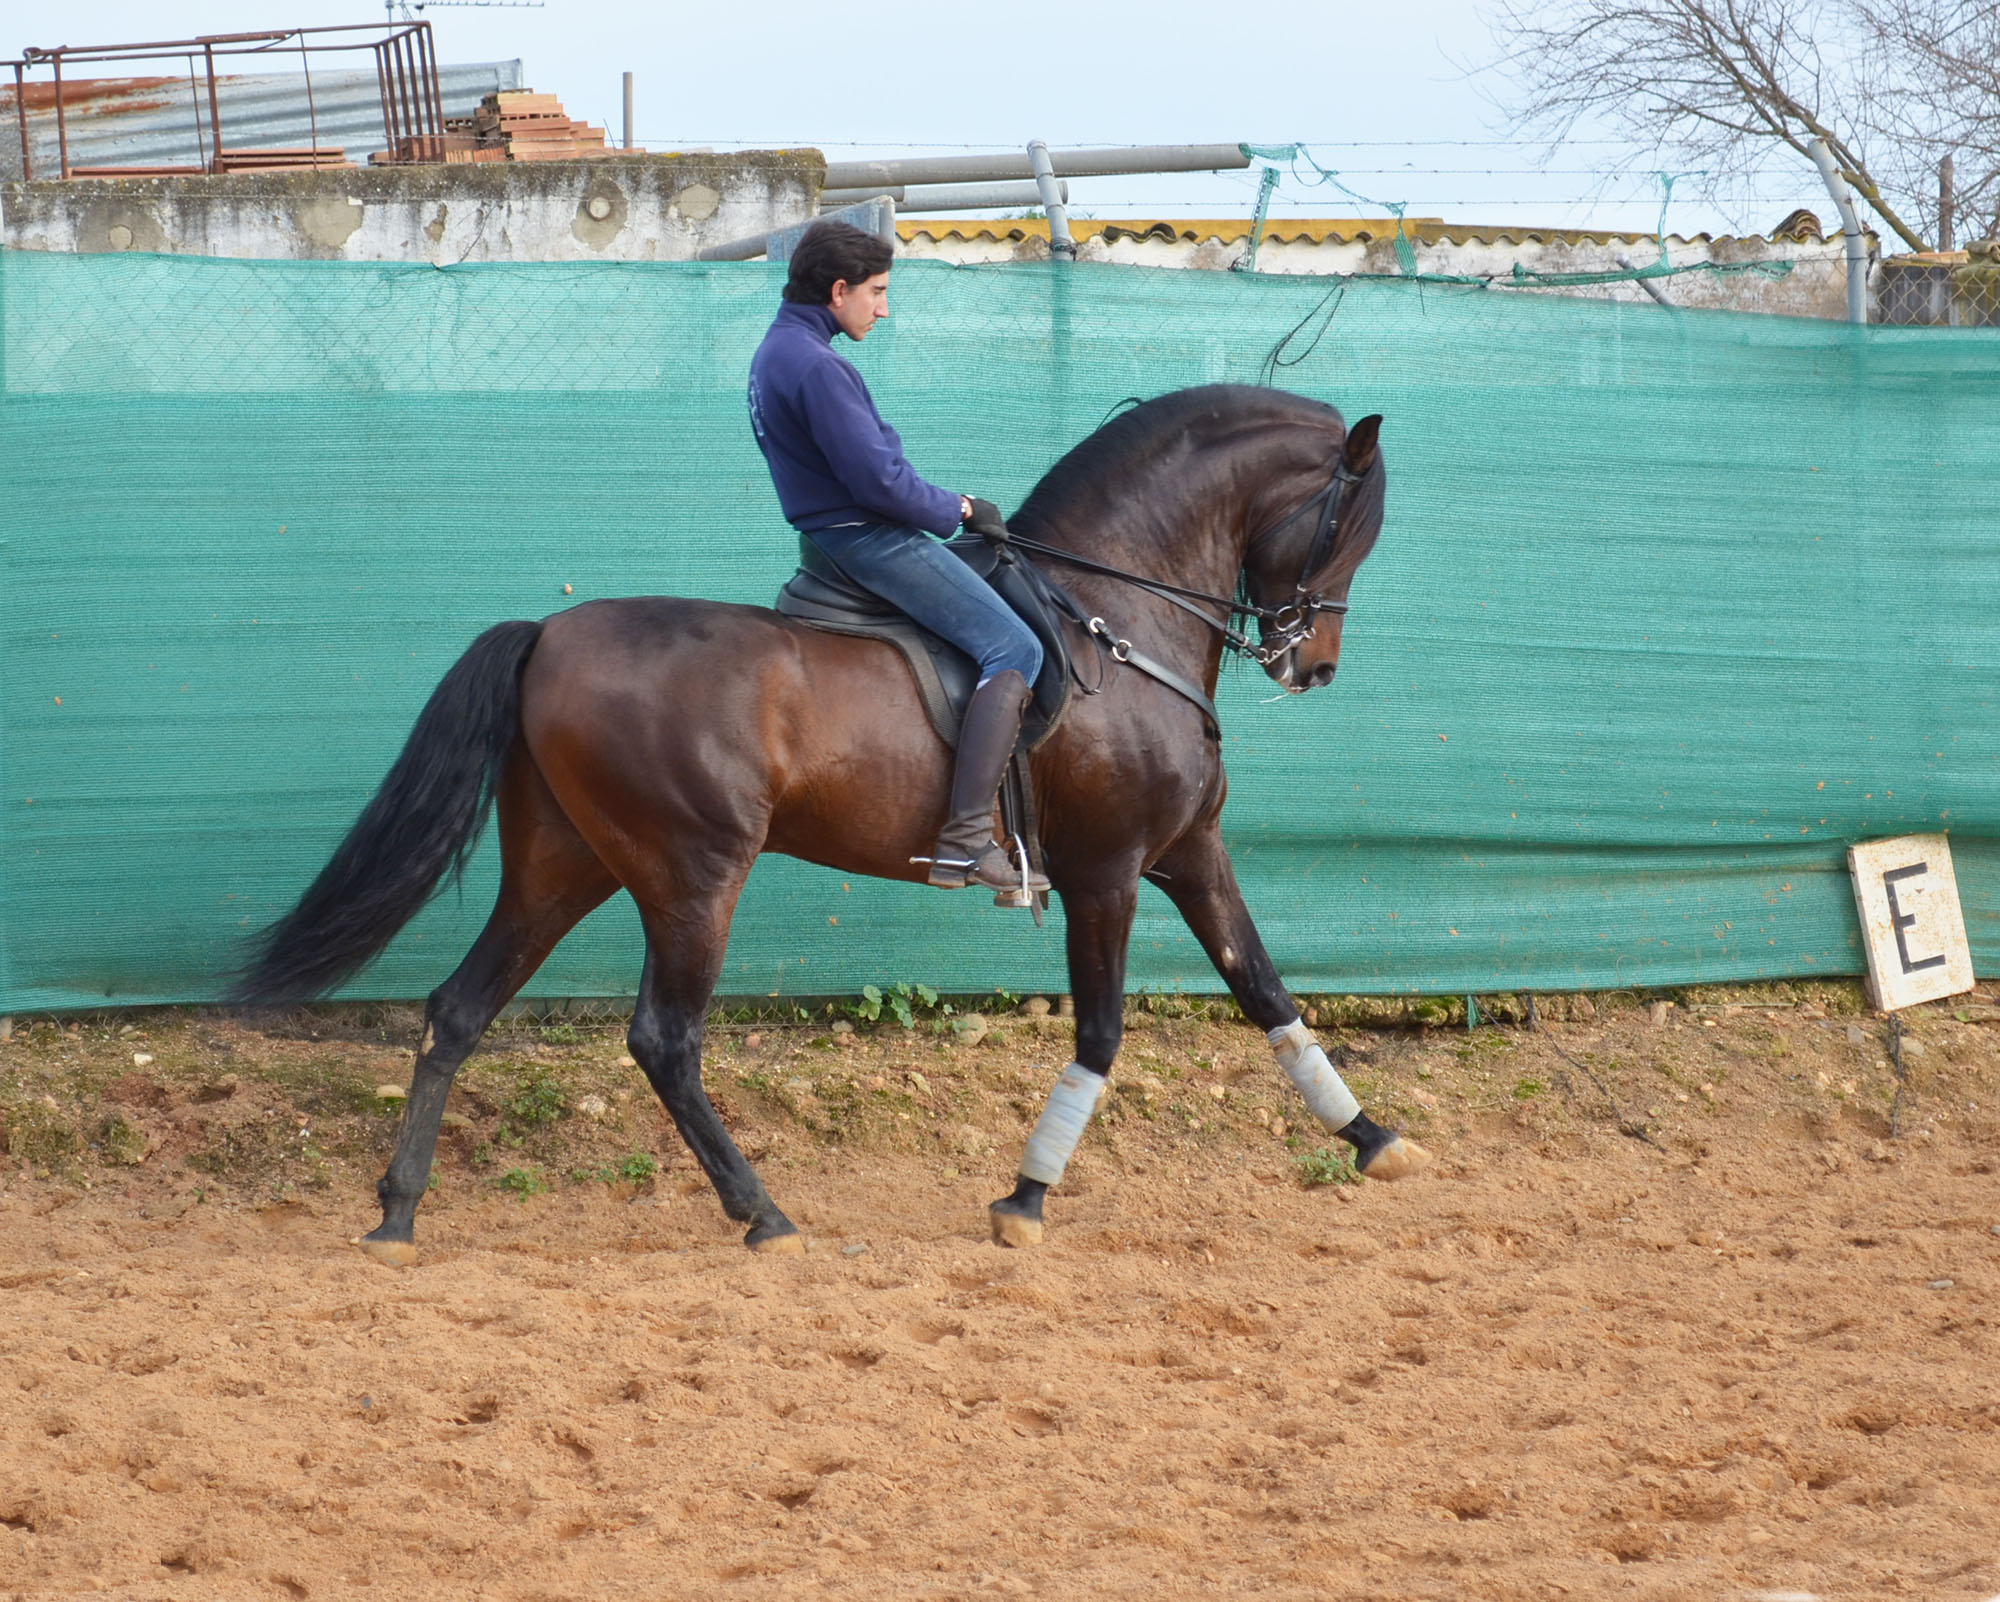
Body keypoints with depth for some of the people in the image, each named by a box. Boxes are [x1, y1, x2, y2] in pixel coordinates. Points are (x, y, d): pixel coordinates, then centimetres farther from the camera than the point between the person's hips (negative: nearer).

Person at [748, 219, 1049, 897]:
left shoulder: (778, 352, 15)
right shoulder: (815, 366, -19)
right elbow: (878, 480, -22)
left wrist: (951, 508, 15)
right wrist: (958, 509, -6)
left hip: (833, 536, 11)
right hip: (868, 539, -11)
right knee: (1013, 648, -15)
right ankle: (966, 838, -24)